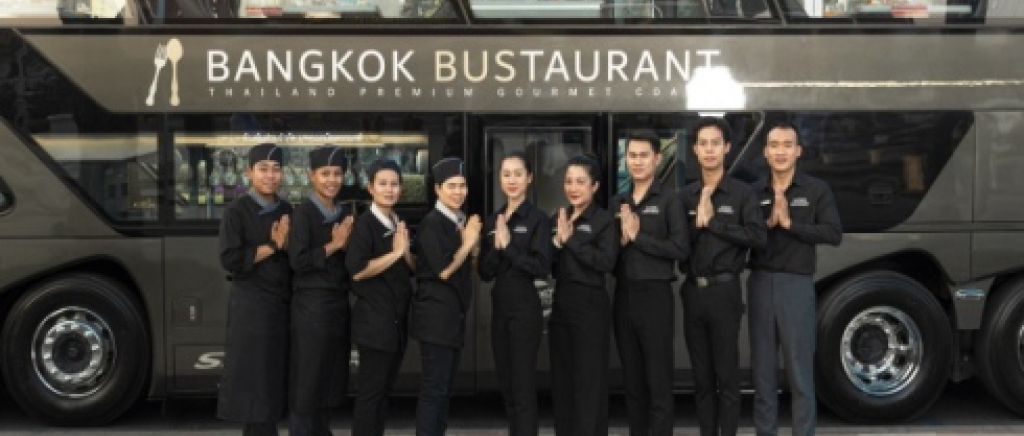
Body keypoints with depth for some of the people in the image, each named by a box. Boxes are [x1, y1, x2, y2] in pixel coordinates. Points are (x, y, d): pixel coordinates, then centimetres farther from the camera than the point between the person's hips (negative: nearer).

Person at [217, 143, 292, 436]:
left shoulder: (288, 212, 12)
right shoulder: (236, 212, -5)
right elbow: (230, 261, -14)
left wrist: (287, 244, -8)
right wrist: (272, 247, -11)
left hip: (284, 306, 6)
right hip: (250, 307, -5)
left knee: (276, 381, 8)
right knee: (255, 381, -3)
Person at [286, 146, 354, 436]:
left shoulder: (345, 214, 12)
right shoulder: (303, 213, -8)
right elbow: (298, 261, -18)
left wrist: (347, 245, -3)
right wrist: (333, 245, -14)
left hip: (339, 303, 7)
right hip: (311, 305, -7)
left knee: (332, 378, 12)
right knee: (307, 381, -3)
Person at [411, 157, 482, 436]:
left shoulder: (461, 222, 13)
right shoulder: (431, 223, -12)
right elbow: (443, 270, -19)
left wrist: (473, 243, 2)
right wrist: (467, 243, -9)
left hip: (455, 316, 9)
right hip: (436, 316, -9)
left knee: (446, 387, 13)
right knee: (434, 388, -7)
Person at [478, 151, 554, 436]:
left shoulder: (537, 219, -7)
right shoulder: (492, 221, 10)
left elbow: (542, 268, -16)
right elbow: (485, 272, 5)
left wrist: (508, 246, -16)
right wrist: (496, 246, -12)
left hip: (525, 308, -6)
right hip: (499, 308, 6)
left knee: (523, 387, -4)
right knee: (506, 385, 13)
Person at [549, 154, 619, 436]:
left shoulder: (604, 220, -6)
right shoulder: (558, 218, 11)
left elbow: (606, 262, -19)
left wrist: (571, 240, -16)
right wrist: (556, 241, -6)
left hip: (591, 304, -6)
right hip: (561, 302, 6)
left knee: (589, 379, -2)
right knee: (562, 377, 12)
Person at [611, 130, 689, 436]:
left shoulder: (668, 201, -3)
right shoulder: (617, 203, 13)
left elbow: (681, 248, -14)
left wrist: (637, 237, -13)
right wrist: (621, 240, -7)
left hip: (655, 295, -5)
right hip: (623, 295, 5)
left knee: (658, 381, -3)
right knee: (632, 380, 10)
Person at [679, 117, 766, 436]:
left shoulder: (741, 193, -1)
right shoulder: (686, 195, 10)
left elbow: (758, 237, -13)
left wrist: (713, 221, -13)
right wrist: (697, 221, -12)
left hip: (724, 290, -4)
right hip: (693, 291, 4)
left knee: (726, 375, -1)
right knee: (702, 376, 10)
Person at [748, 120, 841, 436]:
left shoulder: (817, 190, 1)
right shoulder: (753, 193, 8)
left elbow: (834, 234, -9)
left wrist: (789, 223, -14)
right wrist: (767, 223, -12)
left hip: (797, 285, -3)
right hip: (760, 283, 3)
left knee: (800, 371, -2)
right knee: (763, 369, 8)